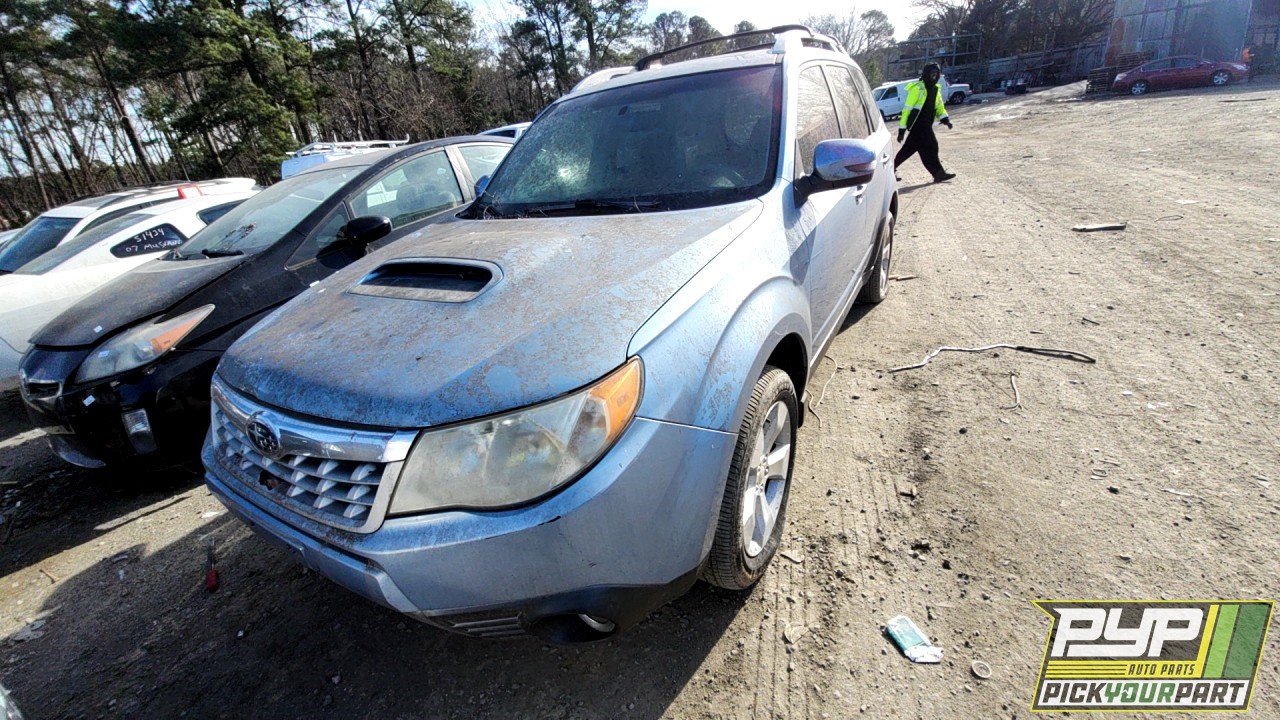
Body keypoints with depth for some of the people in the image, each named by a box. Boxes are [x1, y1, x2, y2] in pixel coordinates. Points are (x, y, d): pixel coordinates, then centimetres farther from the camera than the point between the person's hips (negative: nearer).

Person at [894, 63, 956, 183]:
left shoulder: (935, 89, 16)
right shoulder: (917, 88, -9)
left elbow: (939, 106, 20)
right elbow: (907, 109, -11)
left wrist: (945, 119, 1)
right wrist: (902, 129, -14)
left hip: (926, 124, 9)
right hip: (918, 123, -9)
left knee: (909, 148, 11)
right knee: (930, 146, -12)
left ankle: (892, 167, 20)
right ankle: (938, 173, -9)